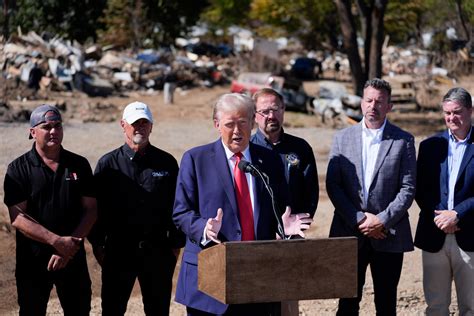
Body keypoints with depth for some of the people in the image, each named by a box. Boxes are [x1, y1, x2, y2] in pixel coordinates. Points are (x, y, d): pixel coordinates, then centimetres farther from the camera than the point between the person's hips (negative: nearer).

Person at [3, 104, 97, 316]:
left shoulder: (79, 165, 5)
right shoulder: (18, 169, -3)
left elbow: (90, 210, 2)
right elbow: (18, 218, -12)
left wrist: (72, 245, -13)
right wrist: (57, 241, -20)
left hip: (73, 258, 2)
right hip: (32, 260, -2)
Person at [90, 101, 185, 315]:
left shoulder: (166, 163, 4)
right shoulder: (108, 163, 1)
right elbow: (97, 207, 2)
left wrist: (176, 244, 4)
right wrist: (97, 244, -2)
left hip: (158, 251, 1)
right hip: (118, 251, -1)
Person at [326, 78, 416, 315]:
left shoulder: (403, 141, 2)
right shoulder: (343, 138, 6)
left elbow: (408, 188, -2)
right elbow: (332, 185, 1)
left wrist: (382, 220, -12)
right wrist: (359, 219, -9)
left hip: (388, 235, -1)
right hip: (349, 234, 1)